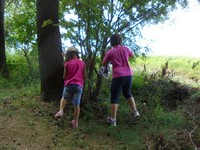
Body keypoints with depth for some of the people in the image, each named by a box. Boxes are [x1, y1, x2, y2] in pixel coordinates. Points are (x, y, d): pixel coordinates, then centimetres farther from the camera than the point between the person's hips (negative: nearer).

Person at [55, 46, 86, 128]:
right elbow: (84, 76, 9)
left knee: (64, 98, 25)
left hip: (69, 85, 0)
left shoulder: (67, 64, -1)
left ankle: (61, 111, 3)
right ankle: (75, 122, 10)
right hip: (79, 85, 1)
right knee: (76, 104, 5)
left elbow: (64, 76, 6)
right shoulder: (82, 63, 3)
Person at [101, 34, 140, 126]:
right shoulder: (125, 48, 7)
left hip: (118, 76, -4)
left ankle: (113, 120, 1)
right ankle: (135, 112, 22)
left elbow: (103, 65, 7)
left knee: (114, 97, 2)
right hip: (128, 74, 5)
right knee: (127, 94, 26)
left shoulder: (110, 52, -2)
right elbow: (132, 55, 28)